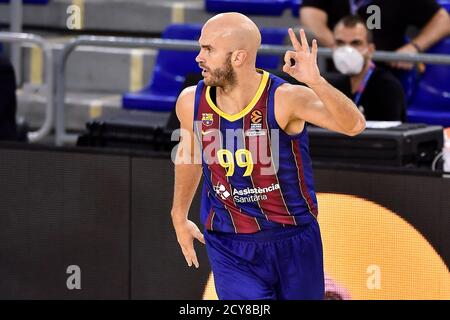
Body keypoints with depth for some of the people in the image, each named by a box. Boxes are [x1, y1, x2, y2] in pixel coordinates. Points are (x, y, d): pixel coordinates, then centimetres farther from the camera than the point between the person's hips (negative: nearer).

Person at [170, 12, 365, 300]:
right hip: (229, 248, 1)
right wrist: (180, 215, 25)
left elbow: (354, 125, -36)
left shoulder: (284, 99, -22)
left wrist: (315, 81, -52)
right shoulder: (191, 102, -8)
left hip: (294, 243, -1)